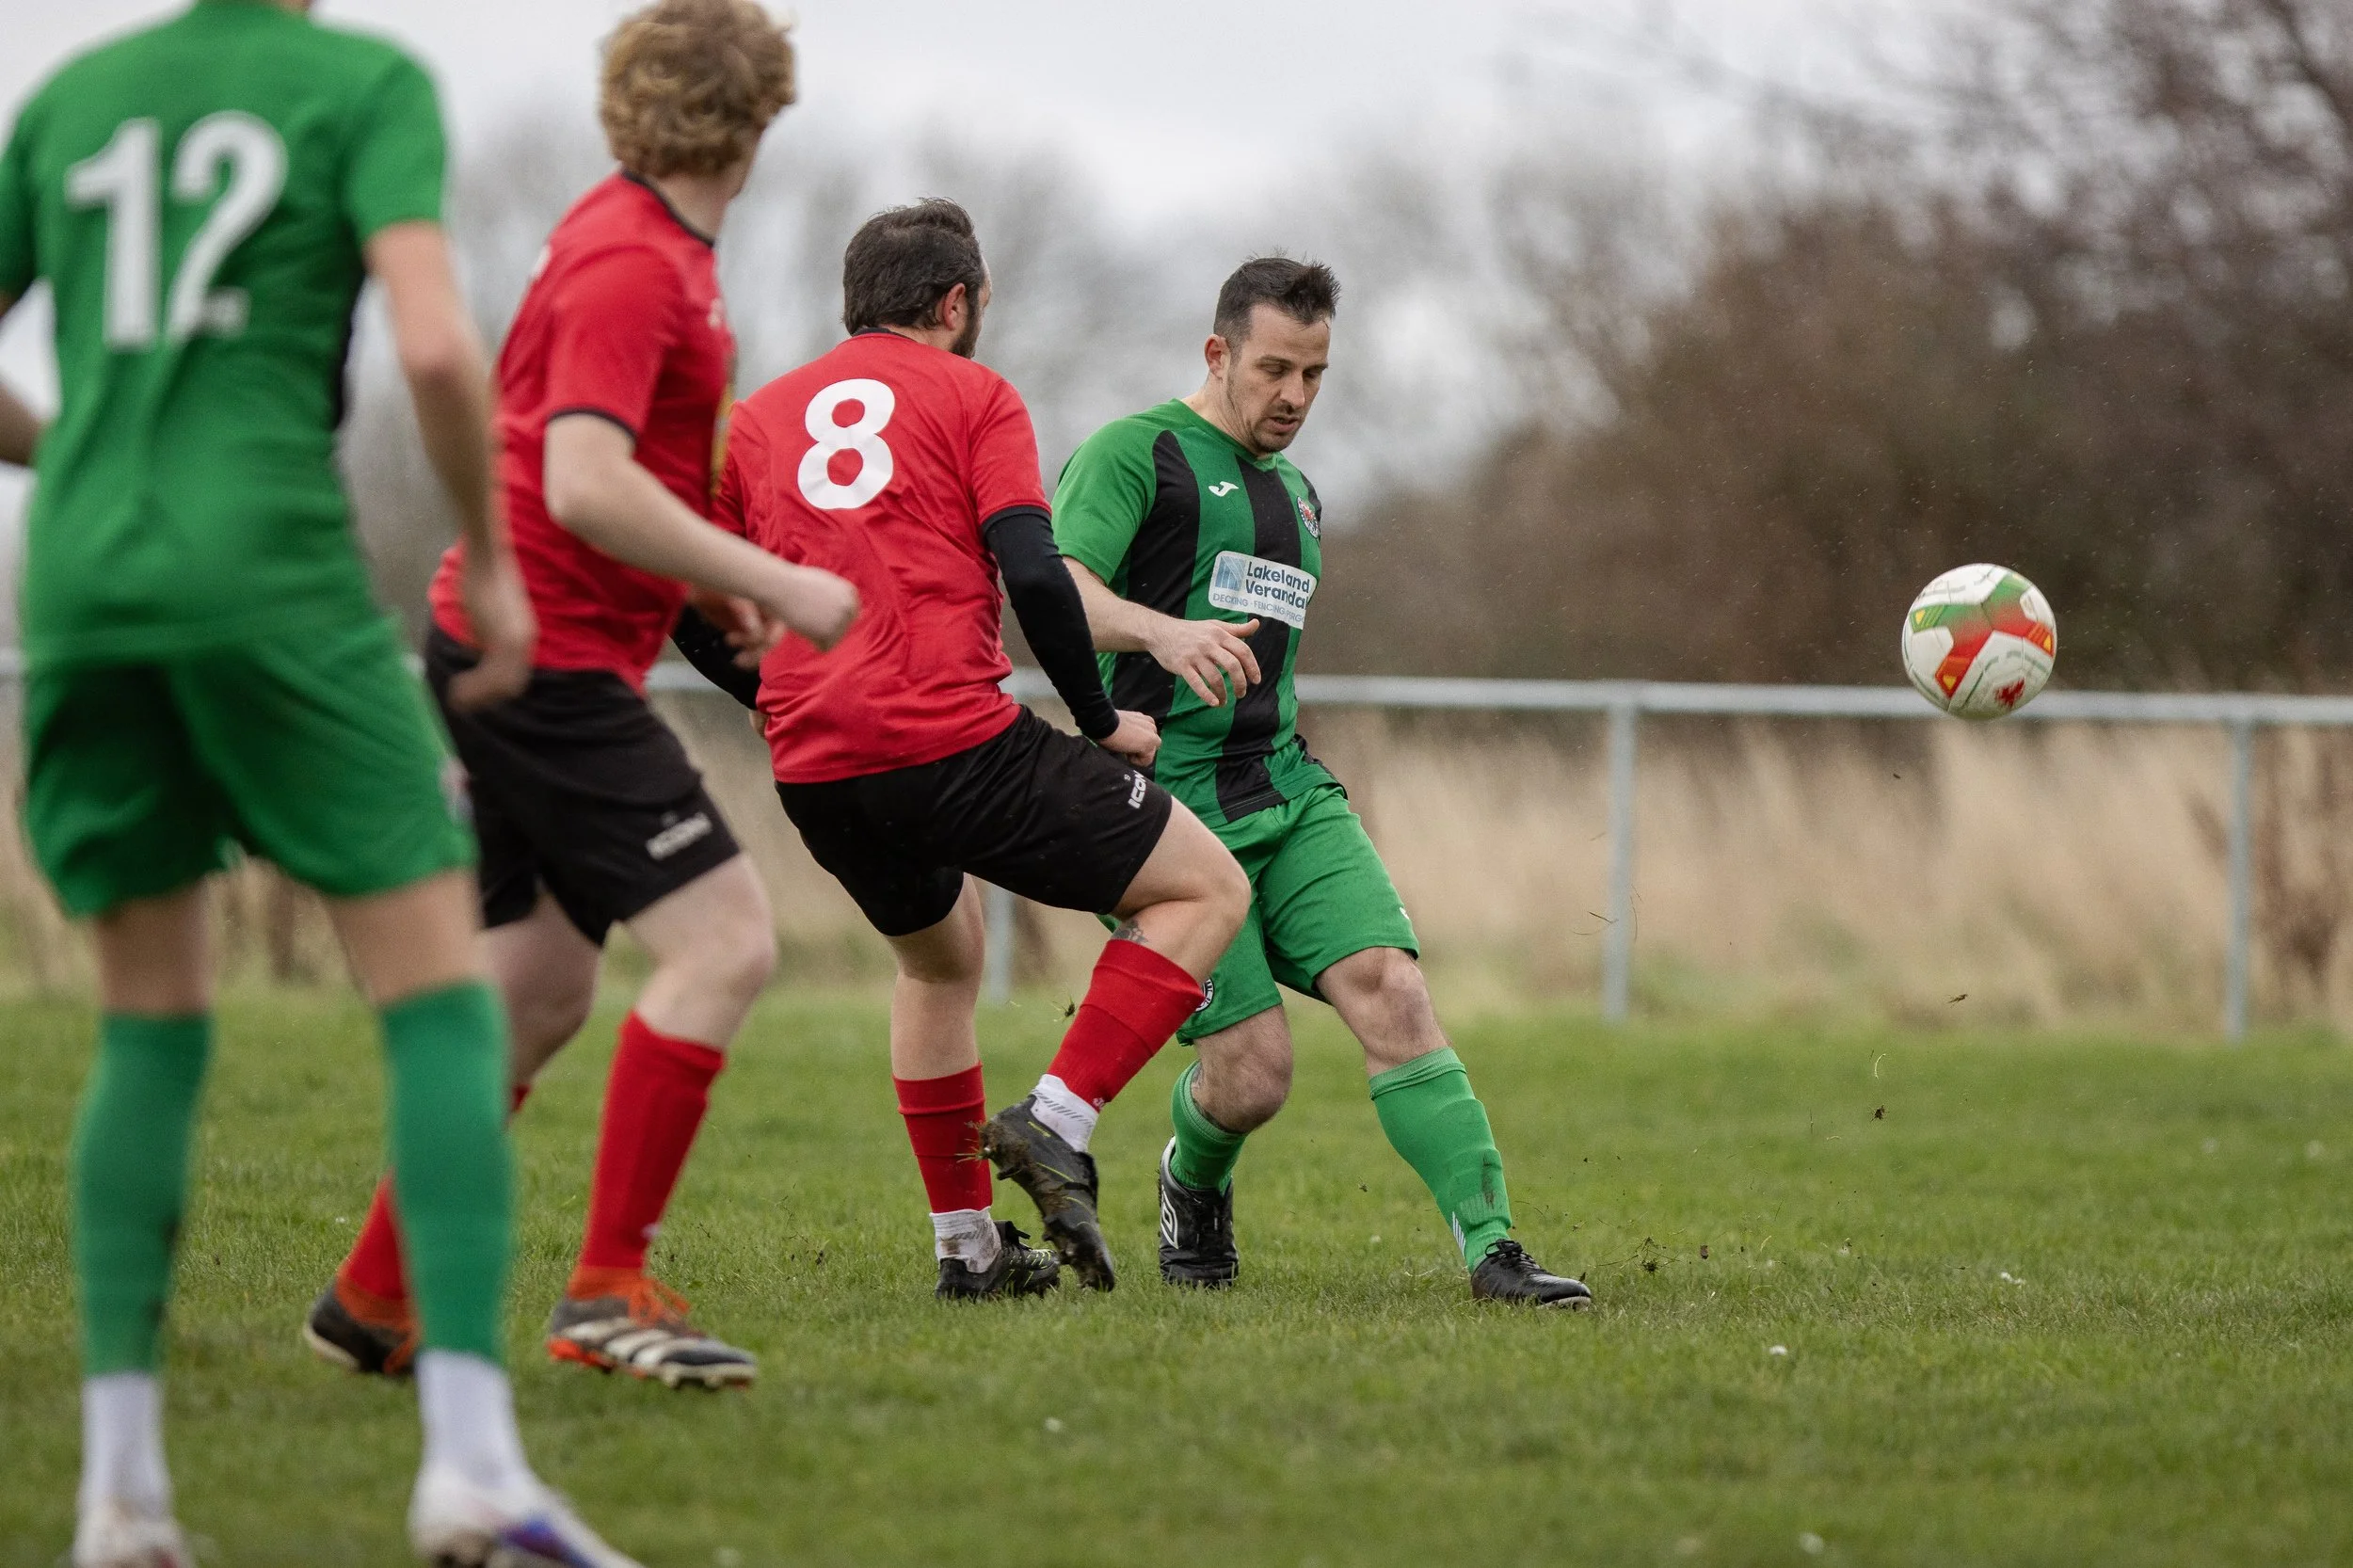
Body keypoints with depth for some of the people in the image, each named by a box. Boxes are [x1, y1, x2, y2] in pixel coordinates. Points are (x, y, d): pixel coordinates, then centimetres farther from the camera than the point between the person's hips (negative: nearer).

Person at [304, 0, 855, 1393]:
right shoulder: (633, 266, -18)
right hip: (553, 663, -10)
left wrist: (705, 583, 19)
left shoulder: (636, 238, 14)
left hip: (502, 651, 10)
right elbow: (587, 486, -28)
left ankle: (374, 1297, 18)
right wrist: (770, 585, -23)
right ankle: (610, 1289, -12)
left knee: (543, 992, 13)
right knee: (727, 941, -13)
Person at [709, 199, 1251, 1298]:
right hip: (956, 743, -6)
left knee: (938, 957, 32)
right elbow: (1033, 575, -9)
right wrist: (1104, 722, 3)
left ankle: (966, 1244, 28)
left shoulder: (758, 417, 17)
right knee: (1208, 890, 7)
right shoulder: (972, 395, 4)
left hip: (813, 773, 6)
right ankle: (1057, 1123, -7)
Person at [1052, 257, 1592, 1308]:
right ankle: (1192, 1184, 23)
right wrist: (1163, 631, -38)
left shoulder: (1294, 493, 22)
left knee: (1390, 990, -16)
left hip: (1289, 793, 6)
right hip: (1167, 806, -6)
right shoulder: (1133, 454, -3)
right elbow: (1059, 593, -20)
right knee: (1251, 1072, -12)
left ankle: (1491, 1248, -22)